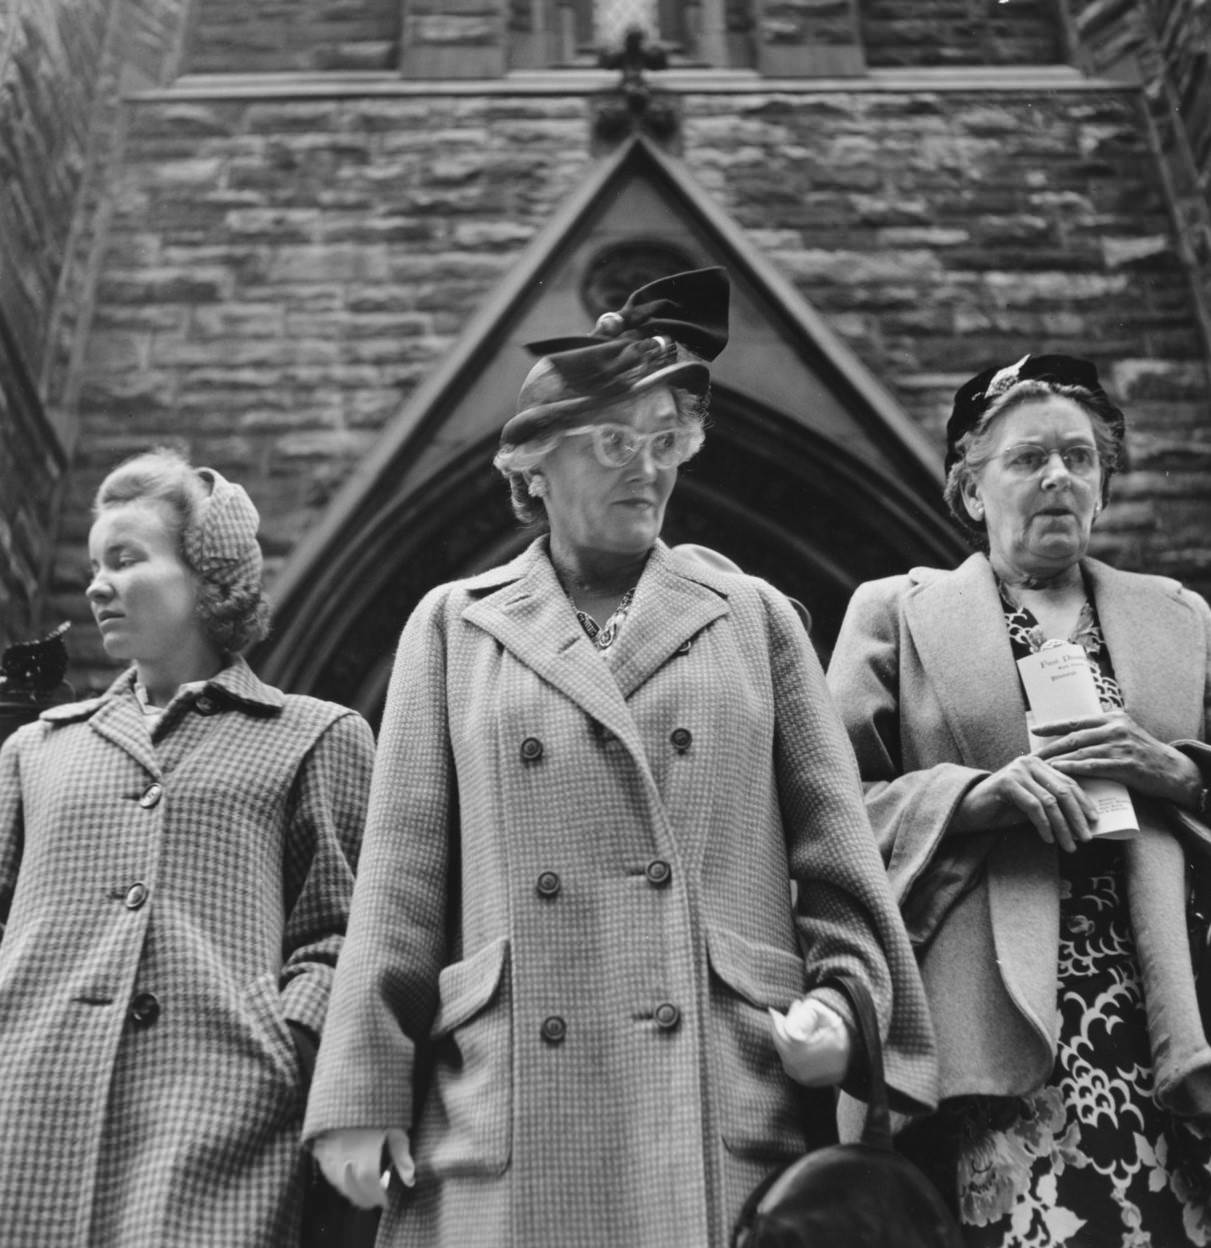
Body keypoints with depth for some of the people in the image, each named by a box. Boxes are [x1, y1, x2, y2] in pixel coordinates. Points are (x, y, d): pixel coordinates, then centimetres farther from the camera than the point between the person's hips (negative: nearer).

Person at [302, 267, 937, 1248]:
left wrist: (844, 993, -7)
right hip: (512, 1115, 0)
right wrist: (365, 1102, 1)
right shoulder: (455, 626, 9)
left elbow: (835, 848, 9)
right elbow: (401, 879, 5)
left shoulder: (754, 618, 10)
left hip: (731, 1106, 1)